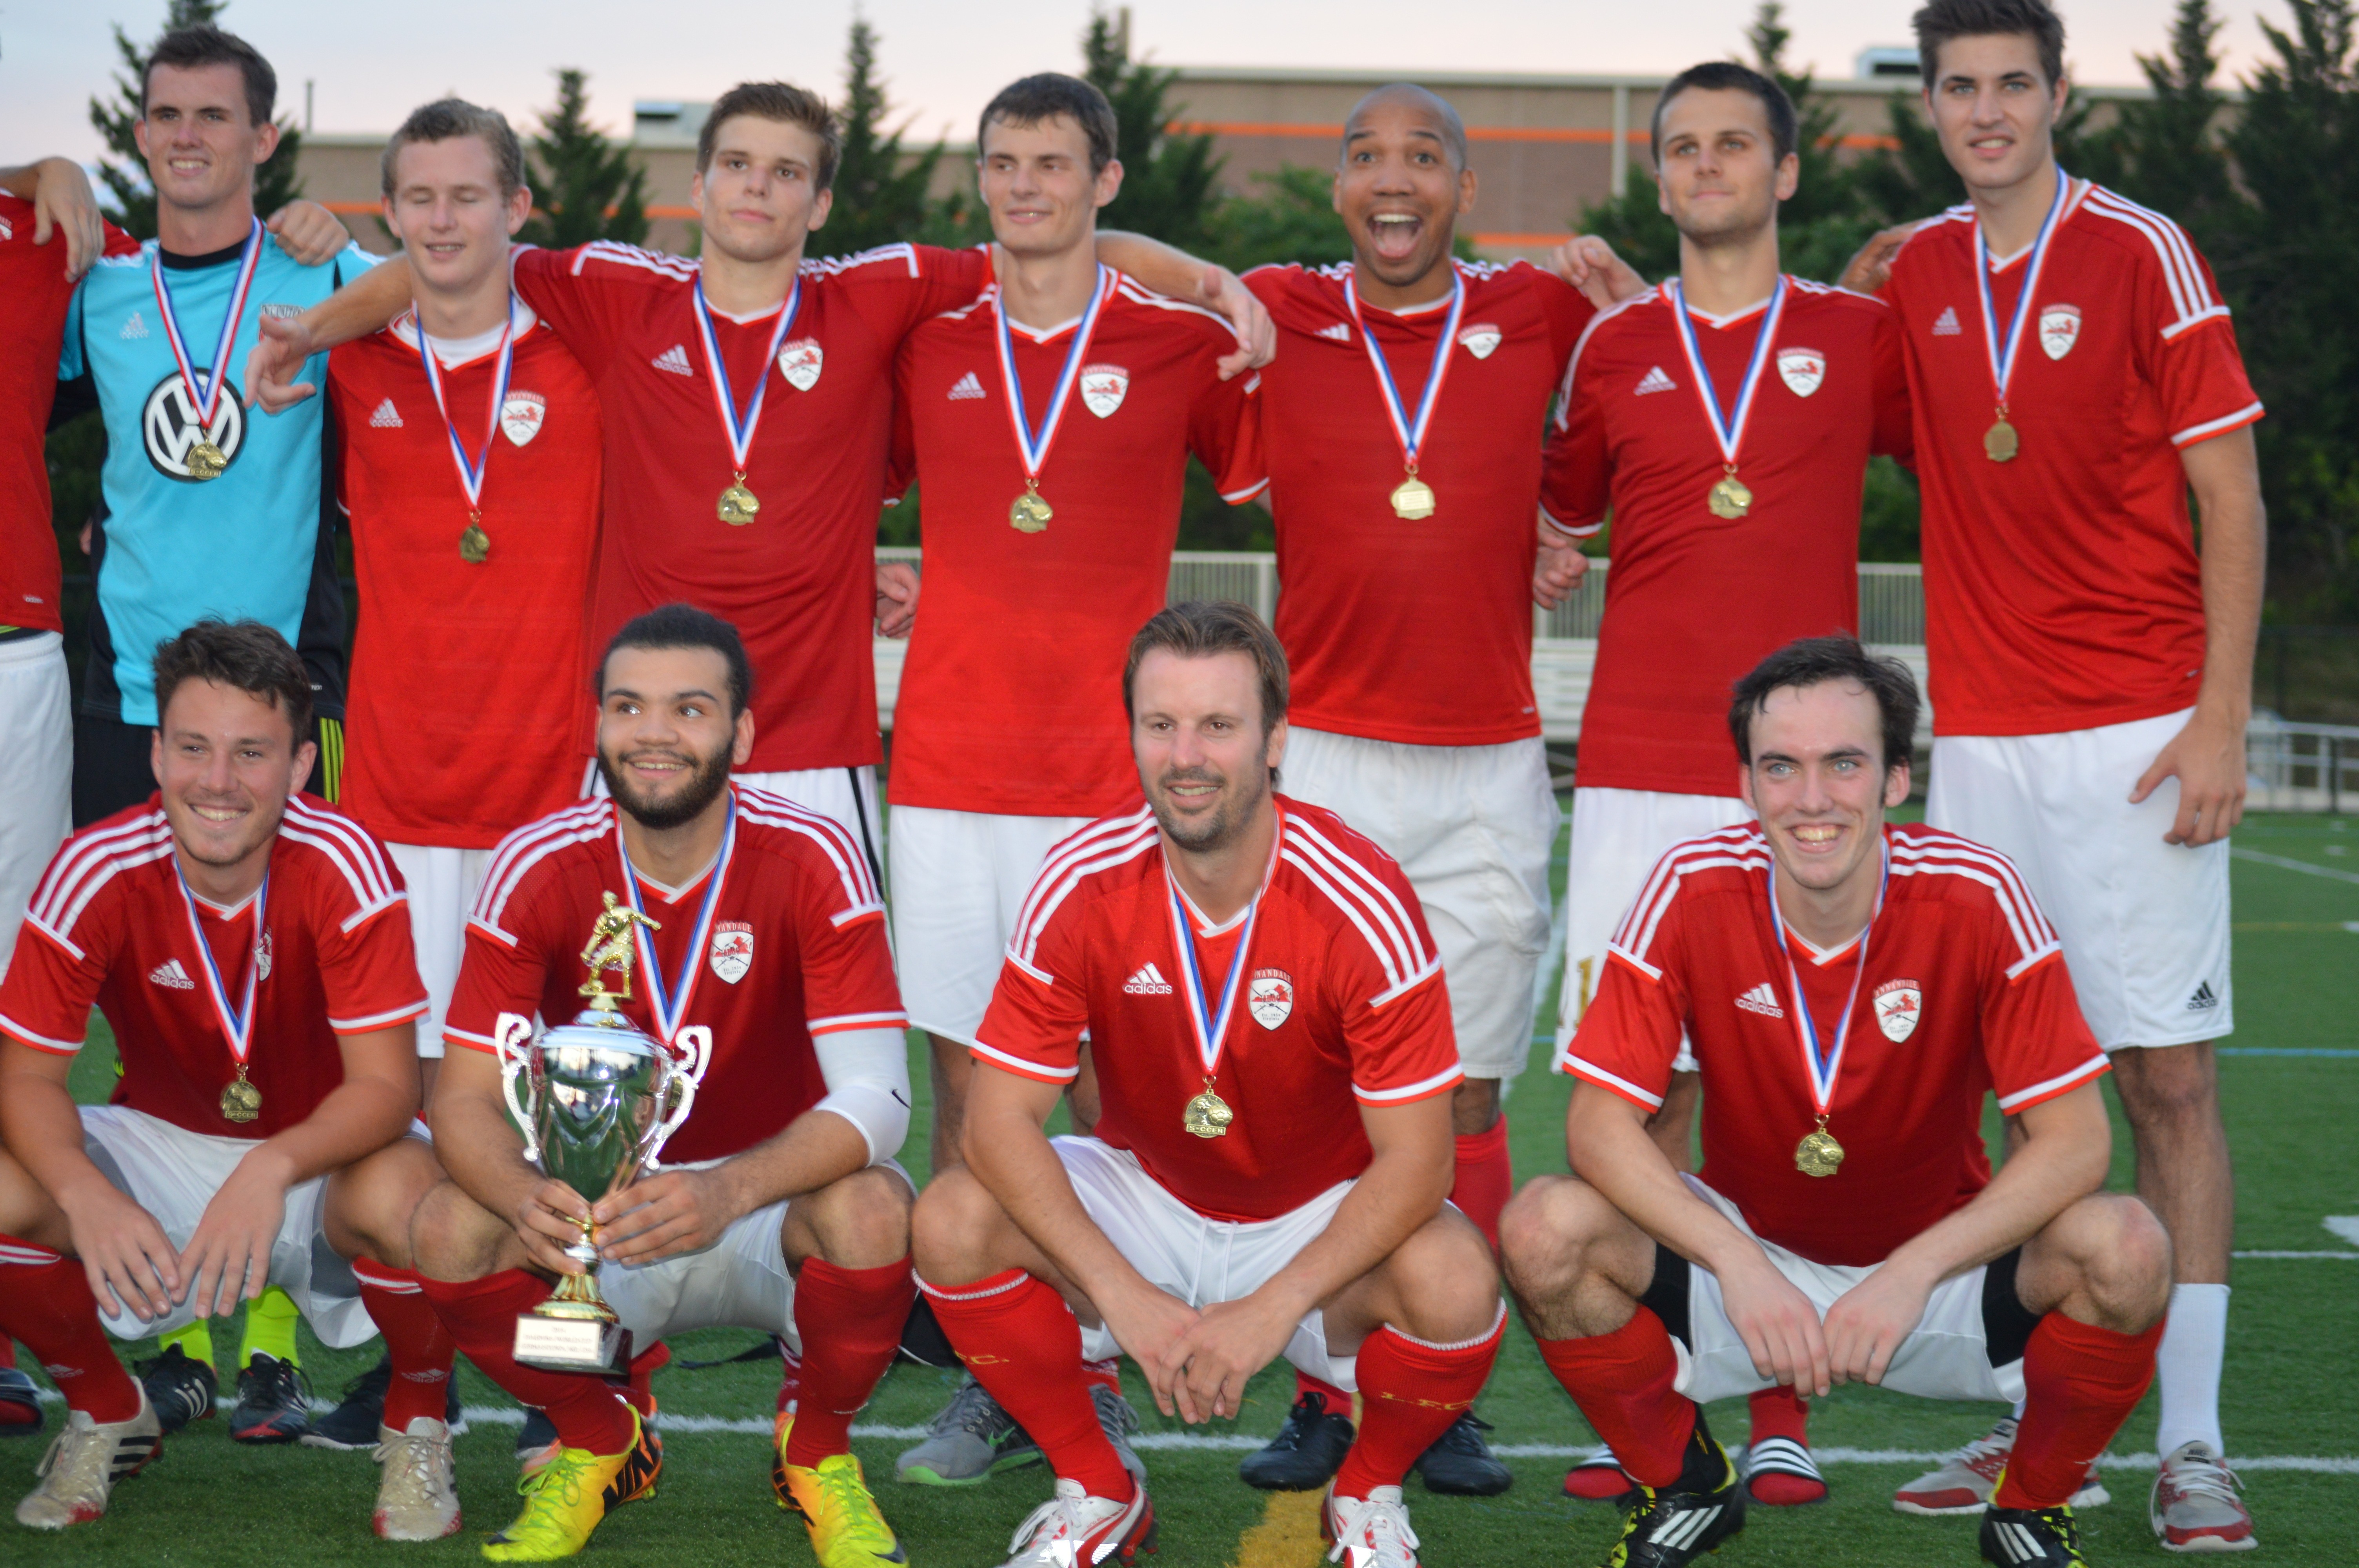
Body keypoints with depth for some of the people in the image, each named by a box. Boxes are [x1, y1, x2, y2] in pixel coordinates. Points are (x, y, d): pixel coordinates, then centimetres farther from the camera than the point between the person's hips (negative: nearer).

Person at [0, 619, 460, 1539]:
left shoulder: (345, 867, -23)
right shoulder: (96, 873, -18)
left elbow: (386, 1085, -25)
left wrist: (272, 1170, -46)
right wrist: (85, 1194, -37)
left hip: (322, 1157, -2)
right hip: (163, 1147, 2)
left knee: (403, 1193, -37)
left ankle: (418, 1424, -3)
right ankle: (105, 1416, 6)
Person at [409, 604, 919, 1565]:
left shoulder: (813, 862, -16)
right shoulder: (538, 867, -11)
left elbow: (873, 1098, -23)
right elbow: (466, 1097, -14)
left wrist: (731, 1192, -42)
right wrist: (526, 1197, -38)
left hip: (768, 1205, -2)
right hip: (599, 1207, 2)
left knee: (871, 1211, -34)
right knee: (451, 1232, -27)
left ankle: (819, 1451, 0)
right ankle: (598, 1440, 5)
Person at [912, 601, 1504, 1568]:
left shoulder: (1361, 901, -23)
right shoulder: (1081, 887, -17)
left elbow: (1415, 1161, -22)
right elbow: (1001, 1118, -16)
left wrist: (1270, 1311, -32)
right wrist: (1124, 1293, -28)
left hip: (1319, 1221, -2)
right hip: (1143, 1200, 2)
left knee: (1454, 1284, -32)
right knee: (956, 1223, -24)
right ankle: (1097, 1490, 2)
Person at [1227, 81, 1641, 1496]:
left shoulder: (1545, 318, 7)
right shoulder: (1270, 320, 5)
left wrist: (1630, 300, 7)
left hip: (1490, 769, 1)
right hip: (1323, 763, -1)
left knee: (1466, 1093, 2)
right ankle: (1325, 1396, 7)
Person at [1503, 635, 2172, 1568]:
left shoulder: (1976, 897, -19)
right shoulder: (1692, 891, -17)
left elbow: (2074, 1138, -18)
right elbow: (1601, 1121, -17)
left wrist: (1912, 1272, -31)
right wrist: (1737, 1265, -32)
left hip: (1934, 1267, -1)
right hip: (1746, 1254, 1)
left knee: (2125, 1251, -29)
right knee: (1547, 1232, -26)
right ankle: (1684, 1488, 3)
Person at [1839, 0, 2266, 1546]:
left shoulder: (2144, 253, -2)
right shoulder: (1908, 275, 10)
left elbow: (2231, 497, -3)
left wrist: (2221, 718, -10)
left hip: (2134, 736, -4)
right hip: (1977, 737, 4)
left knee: (2168, 1078, -3)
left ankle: (2193, 1445, 0)